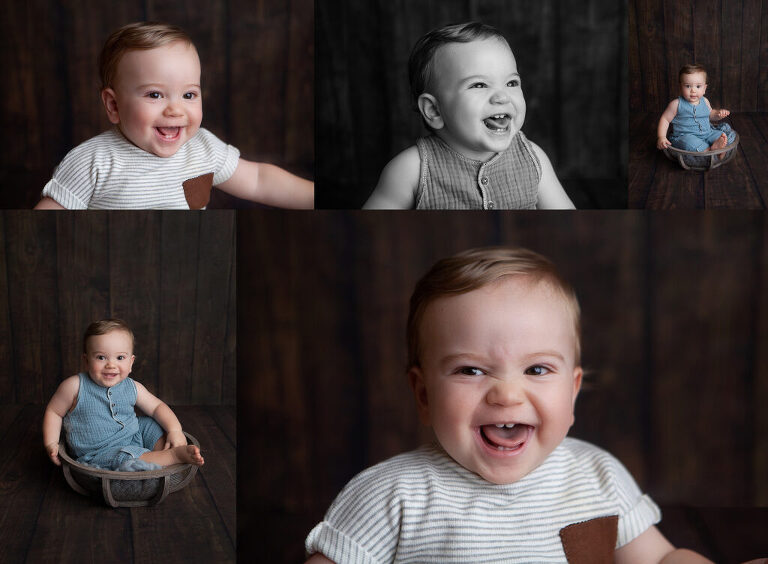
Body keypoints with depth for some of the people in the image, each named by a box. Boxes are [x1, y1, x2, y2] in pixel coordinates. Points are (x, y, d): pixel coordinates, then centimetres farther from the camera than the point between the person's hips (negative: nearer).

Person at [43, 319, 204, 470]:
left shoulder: (132, 388, 0)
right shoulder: (75, 386, -11)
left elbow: (157, 407, 8)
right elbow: (54, 411, 1)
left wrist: (175, 430, -9)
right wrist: (51, 443, -10)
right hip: (98, 453, -6)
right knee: (128, 458, -31)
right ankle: (175, 456, -25)